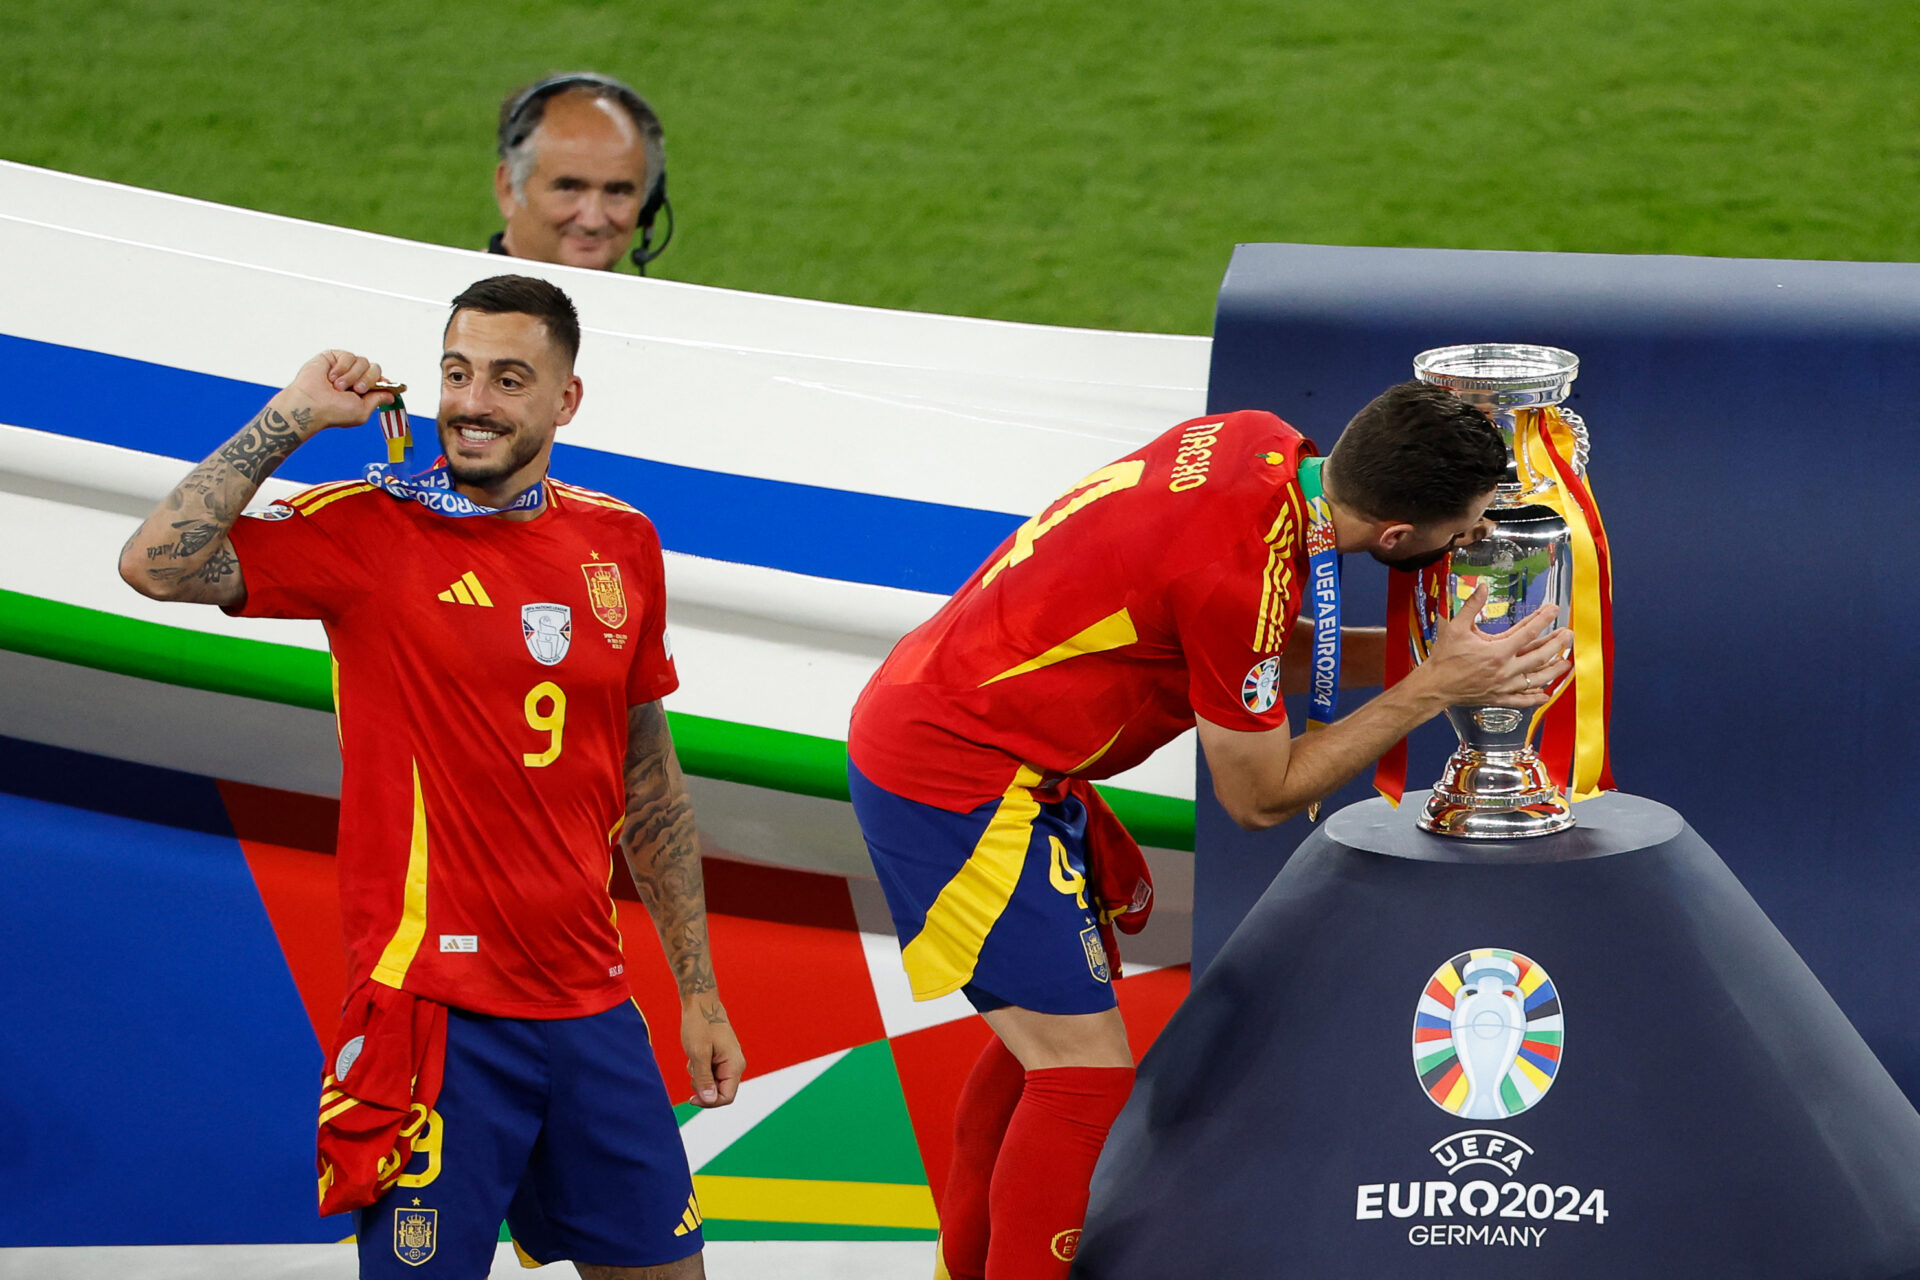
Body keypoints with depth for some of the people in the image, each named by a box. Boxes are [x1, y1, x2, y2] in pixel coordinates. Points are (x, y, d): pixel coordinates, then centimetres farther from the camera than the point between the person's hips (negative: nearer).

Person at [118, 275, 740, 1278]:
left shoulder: (620, 545, 8)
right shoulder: (368, 530, -6)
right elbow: (156, 564, -20)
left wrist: (697, 991, 16)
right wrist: (292, 415, -14)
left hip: (590, 1004, 5)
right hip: (437, 1009, -5)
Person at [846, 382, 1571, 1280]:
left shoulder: (1264, 447, -5)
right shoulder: (1244, 567, -28)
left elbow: (1261, 661, 13)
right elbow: (1260, 795, -12)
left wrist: (1416, 651, 3)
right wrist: (1432, 691, -11)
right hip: (956, 786, -10)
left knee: (1044, 1028, 23)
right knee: (1085, 1074, -9)